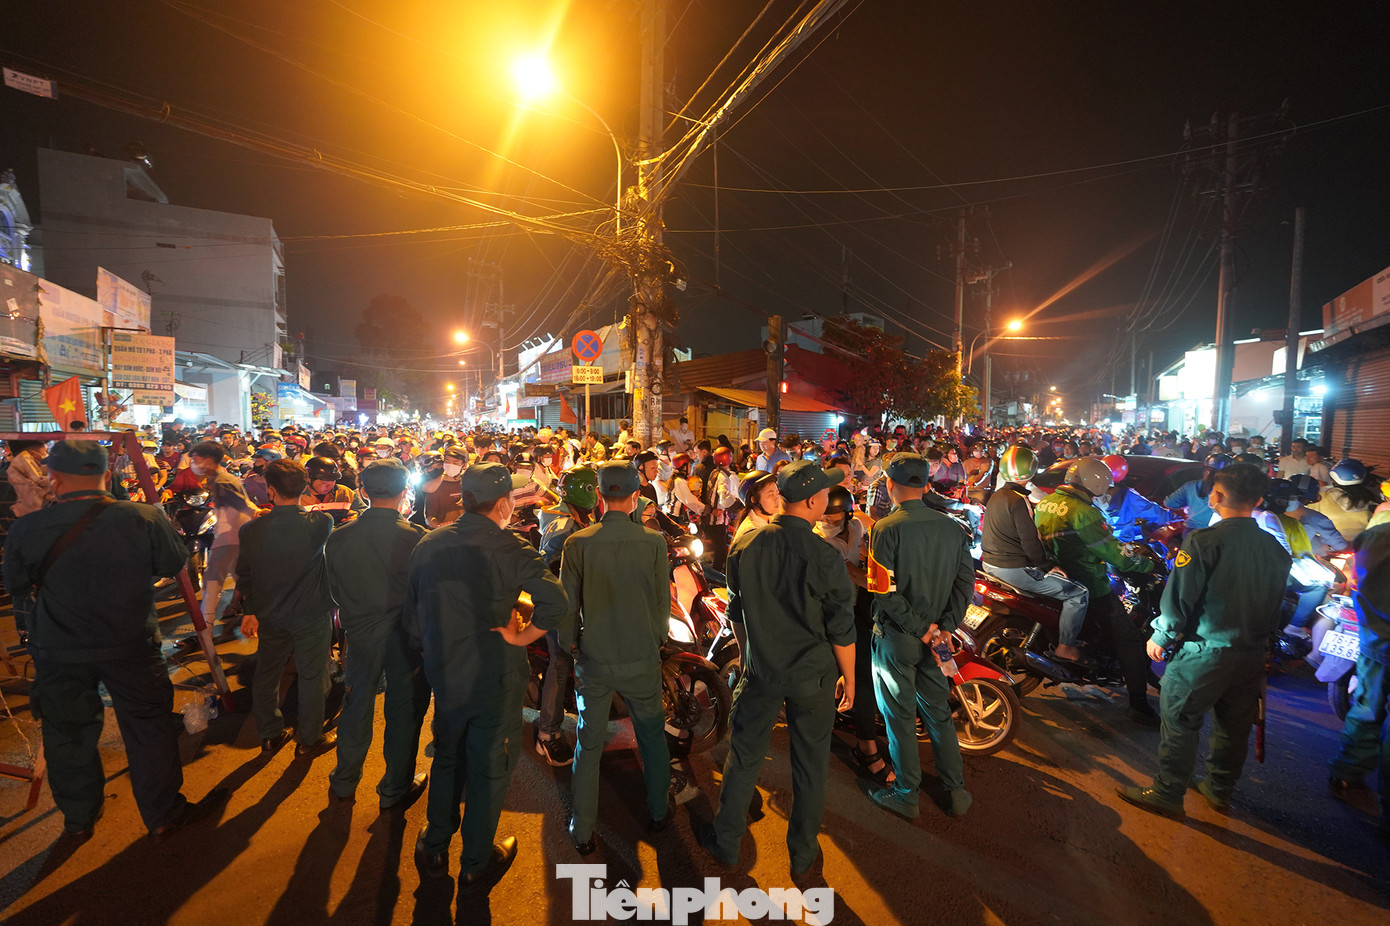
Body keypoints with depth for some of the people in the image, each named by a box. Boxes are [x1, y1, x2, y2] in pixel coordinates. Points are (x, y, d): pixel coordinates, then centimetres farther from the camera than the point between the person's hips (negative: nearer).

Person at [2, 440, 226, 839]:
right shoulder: (143, 519, -19)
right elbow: (174, 564, -2)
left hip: (58, 653, 2)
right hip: (132, 646, -1)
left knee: (67, 733, 21)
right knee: (149, 728, 13)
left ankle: (78, 819, 39)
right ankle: (164, 814, 24)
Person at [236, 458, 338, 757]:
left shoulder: (251, 530, -16)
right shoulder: (319, 524, -24)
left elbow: (244, 576, -2)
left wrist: (250, 610, 12)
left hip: (269, 617, 3)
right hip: (310, 616, -3)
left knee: (267, 674, 22)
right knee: (312, 677, 13)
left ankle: (270, 736, 38)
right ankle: (309, 740, 28)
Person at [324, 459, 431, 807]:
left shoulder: (338, 537, -10)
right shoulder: (415, 537, -22)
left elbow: (335, 589, 2)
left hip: (360, 633, 3)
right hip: (405, 635, -3)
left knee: (356, 707, 22)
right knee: (403, 712, 14)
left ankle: (344, 782, 41)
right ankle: (395, 789, 31)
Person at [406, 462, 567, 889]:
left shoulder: (428, 545, -2)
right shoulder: (507, 548, -20)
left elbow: (412, 617, 8)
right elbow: (555, 602, -34)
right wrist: (520, 637, -18)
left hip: (444, 676, 5)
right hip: (495, 678, -5)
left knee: (447, 760, 27)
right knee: (489, 769, 14)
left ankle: (434, 850, 43)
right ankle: (475, 865, 32)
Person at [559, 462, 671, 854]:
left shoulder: (577, 544, -12)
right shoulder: (653, 542, -13)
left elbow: (566, 607, -4)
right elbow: (663, 603, -3)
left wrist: (572, 649, 13)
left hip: (593, 661, 0)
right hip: (641, 660, 0)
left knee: (589, 745, 16)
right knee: (652, 737, 21)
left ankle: (582, 832, 30)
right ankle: (658, 813, 38)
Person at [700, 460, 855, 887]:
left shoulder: (744, 546, -10)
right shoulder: (824, 557, -21)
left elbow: (736, 612, 2)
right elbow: (842, 631, -14)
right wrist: (849, 680, 2)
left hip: (760, 672, 3)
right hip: (813, 676, -2)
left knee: (744, 756, 18)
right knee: (810, 767, 16)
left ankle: (726, 842, 36)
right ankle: (803, 860, 34)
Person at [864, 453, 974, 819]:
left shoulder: (886, 529, -17)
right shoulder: (952, 527, 0)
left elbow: (885, 590, -22)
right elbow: (965, 581, 0)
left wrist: (919, 628, -14)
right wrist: (944, 626, -3)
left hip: (897, 636, -5)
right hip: (937, 634, 5)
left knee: (900, 716, 9)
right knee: (938, 712, 20)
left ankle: (906, 795, 23)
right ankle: (956, 791, 30)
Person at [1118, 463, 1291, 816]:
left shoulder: (1203, 541, -18)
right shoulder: (1275, 549, 2)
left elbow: (1179, 597, -17)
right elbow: (1278, 603, 12)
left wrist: (1161, 637, -4)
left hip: (1205, 652, -7)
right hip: (1252, 654, 7)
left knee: (1180, 721, 3)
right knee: (1234, 725, 19)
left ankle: (1168, 794, 11)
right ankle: (1219, 790, 35)